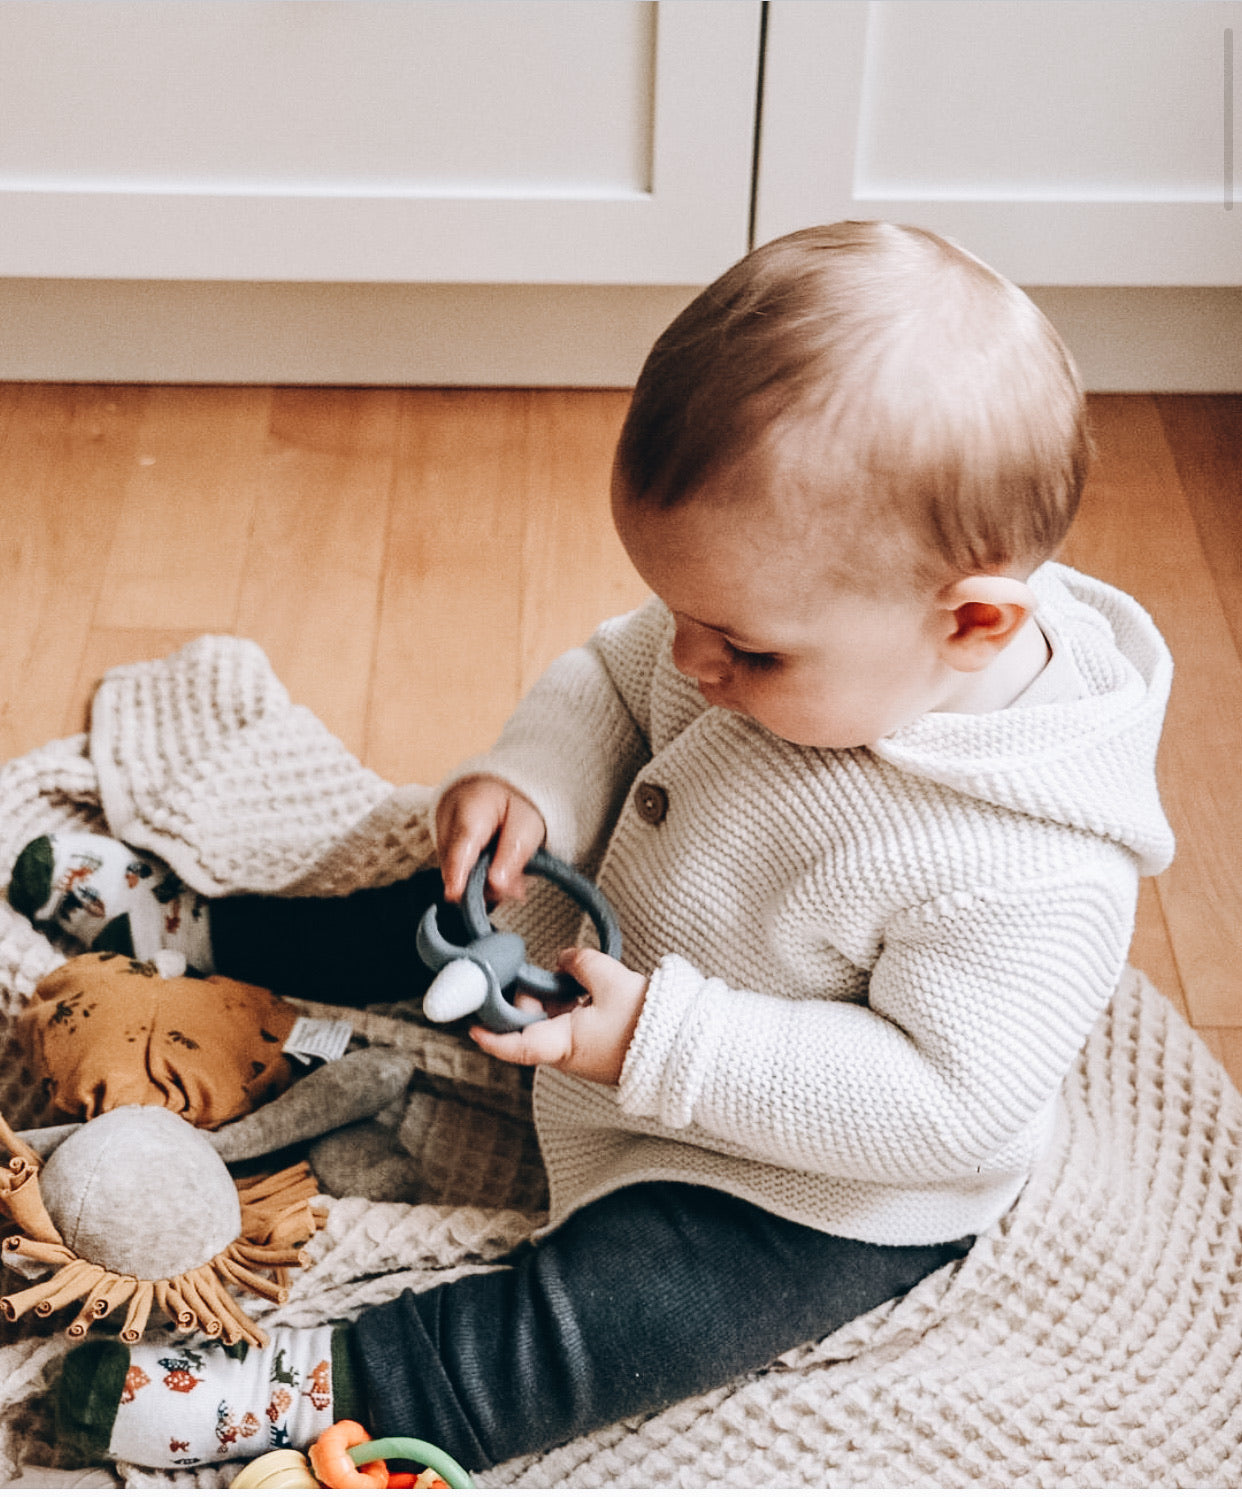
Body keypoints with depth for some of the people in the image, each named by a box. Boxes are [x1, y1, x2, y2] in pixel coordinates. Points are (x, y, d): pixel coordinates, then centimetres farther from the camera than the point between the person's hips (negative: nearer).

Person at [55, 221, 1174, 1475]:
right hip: (635, 955, 7)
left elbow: (947, 1102, -34)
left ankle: (325, 1387, -17)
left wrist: (666, 1052, -37)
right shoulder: (800, 607, -19)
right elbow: (616, 680, -3)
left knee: (610, 1314, -26)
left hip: (821, 1191, -7)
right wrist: (532, 780, -24)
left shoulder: (1035, 877, -38)